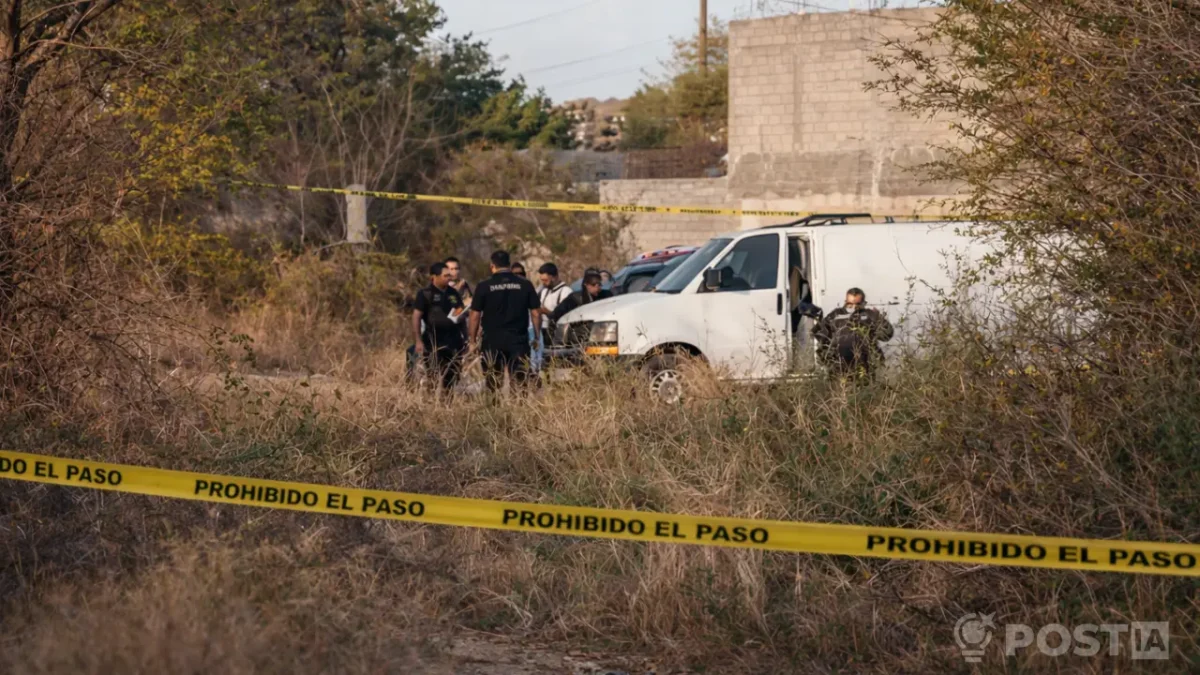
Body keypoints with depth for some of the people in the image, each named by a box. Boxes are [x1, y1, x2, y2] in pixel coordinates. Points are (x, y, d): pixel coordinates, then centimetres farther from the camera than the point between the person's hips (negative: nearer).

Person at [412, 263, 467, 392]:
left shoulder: (453, 293, 12)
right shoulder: (425, 294, -5)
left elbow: (462, 311, 23)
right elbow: (416, 317, -7)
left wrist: (461, 313, -3)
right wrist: (419, 341, -14)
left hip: (454, 339, 5)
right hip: (434, 340, -5)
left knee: (452, 377, 8)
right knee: (435, 377, -8)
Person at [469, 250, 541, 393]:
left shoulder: (484, 287, -2)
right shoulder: (525, 285, 1)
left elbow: (475, 316, -1)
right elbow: (535, 313, 2)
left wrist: (473, 341, 8)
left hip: (492, 340, -1)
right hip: (518, 339, 1)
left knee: (493, 384, 7)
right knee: (520, 383, 2)